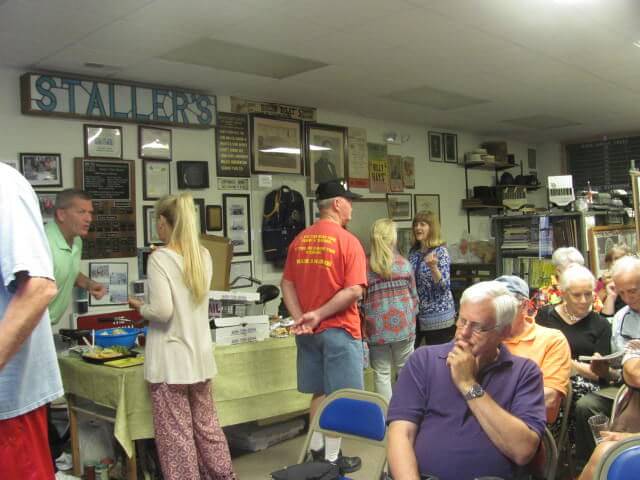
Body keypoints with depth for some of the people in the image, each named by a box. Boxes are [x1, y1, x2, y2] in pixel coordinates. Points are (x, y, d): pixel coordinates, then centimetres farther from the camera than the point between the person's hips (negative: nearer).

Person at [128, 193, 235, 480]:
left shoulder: (159, 258, -14)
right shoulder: (204, 255, 5)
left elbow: (162, 311, -21)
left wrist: (140, 308, -2)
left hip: (170, 359, -6)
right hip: (200, 355, 7)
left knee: (176, 434, 5)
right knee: (207, 425, 18)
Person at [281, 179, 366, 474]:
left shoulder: (300, 240, 6)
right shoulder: (347, 241, -12)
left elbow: (287, 284, 5)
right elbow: (354, 291, -20)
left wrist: (299, 318, -4)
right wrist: (318, 315, -15)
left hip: (309, 331, 6)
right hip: (339, 330, -6)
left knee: (319, 394, 17)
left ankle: (316, 452, 26)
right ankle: (331, 459, 12)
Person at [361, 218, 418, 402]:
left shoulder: (366, 266, -3)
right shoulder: (404, 264, 2)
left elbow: (361, 300, -3)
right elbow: (413, 296, 7)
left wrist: (364, 325, 7)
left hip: (377, 327, -1)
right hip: (403, 324, 1)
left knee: (382, 374, 6)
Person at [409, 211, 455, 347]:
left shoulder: (440, 252, -10)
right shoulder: (414, 252, 7)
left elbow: (444, 286, -18)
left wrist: (433, 267, -32)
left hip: (437, 316, -6)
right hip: (415, 313, 6)